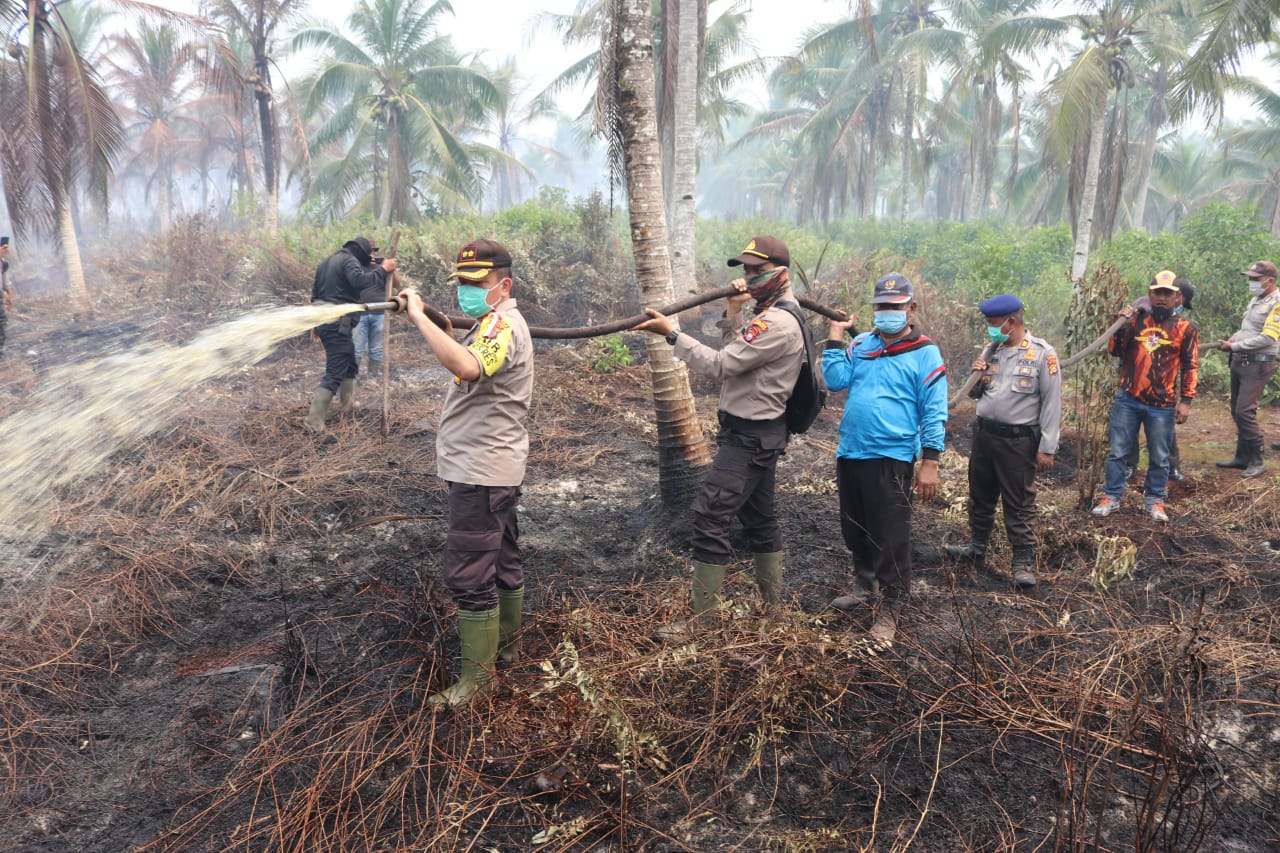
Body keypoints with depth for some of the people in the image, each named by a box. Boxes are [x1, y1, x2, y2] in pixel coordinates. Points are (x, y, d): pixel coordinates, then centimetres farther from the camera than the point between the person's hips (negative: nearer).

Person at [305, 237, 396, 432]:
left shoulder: (327, 261, 21)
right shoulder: (349, 260, -9)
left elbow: (315, 291, 24)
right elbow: (360, 281, -29)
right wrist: (382, 269, -19)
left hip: (322, 318, 10)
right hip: (336, 322, -10)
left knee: (350, 364, 23)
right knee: (335, 372, -8)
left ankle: (346, 404, 34)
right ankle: (314, 419, -11)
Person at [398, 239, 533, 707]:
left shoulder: (502, 325, -19)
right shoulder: (498, 323, 16)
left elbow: (467, 368, -40)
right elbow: (475, 371, 19)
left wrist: (419, 316, -35)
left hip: (481, 472, -11)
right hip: (495, 467, 11)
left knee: (468, 574, -6)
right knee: (502, 558, 23)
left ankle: (477, 674, 4)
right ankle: (506, 640, 39)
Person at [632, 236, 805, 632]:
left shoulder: (777, 323, -20)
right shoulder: (768, 314, 14)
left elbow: (720, 365, -23)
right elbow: (734, 359, 10)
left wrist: (671, 332, -19)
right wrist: (732, 314, -4)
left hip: (749, 437, -11)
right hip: (759, 432, 11)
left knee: (711, 517, -9)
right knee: (759, 515, 17)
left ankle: (701, 617, -3)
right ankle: (772, 602, 29)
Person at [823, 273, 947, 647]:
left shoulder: (925, 353, -5)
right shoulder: (861, 344, 9)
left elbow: (934, 413, -7)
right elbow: (836, 380, -3)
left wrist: (930, 462, -12)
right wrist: (835, 337, -4)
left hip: (891, 458, -6)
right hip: (850, 453, 6)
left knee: (889, 536, -1)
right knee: (854, 528, 18)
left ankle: (888, 609, 11)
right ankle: (866, 585, 38)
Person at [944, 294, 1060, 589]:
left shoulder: (1042, 354, -11)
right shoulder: (992, 351, 8)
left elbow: (1052, 404, -11)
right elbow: (976, 394, 17)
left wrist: (1047, 448, -14)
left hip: (1018, 440, -6)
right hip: (984, 434, 6)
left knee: (1019, 503, 0)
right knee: (980, 496, 17)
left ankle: (1024, 562, 9)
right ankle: (976, 548, 32)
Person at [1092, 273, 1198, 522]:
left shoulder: (1185, 328, -1)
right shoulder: (1136, 319, 4)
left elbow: (1190, 367, 1)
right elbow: (1116, 350, 3)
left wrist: (1186, 401, -4)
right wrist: (1121, 325, -12)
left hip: (1162, 405, -1)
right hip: (1127, 399, 1)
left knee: (1159, 457, 9)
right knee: (1117, 451, 6)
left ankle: (1155, 501, 22)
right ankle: (1111, 497, 16)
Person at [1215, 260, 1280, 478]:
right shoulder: (1255, 300, 14)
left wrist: (1234, 346, -18)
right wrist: (1233, 338, 2)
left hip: (1258, 364, -9)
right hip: (1240, 361, 9)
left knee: (1245, 412, -13)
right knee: (1237, 411, 12)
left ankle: (1256, 462, -2)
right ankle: (1242, 456, 21)